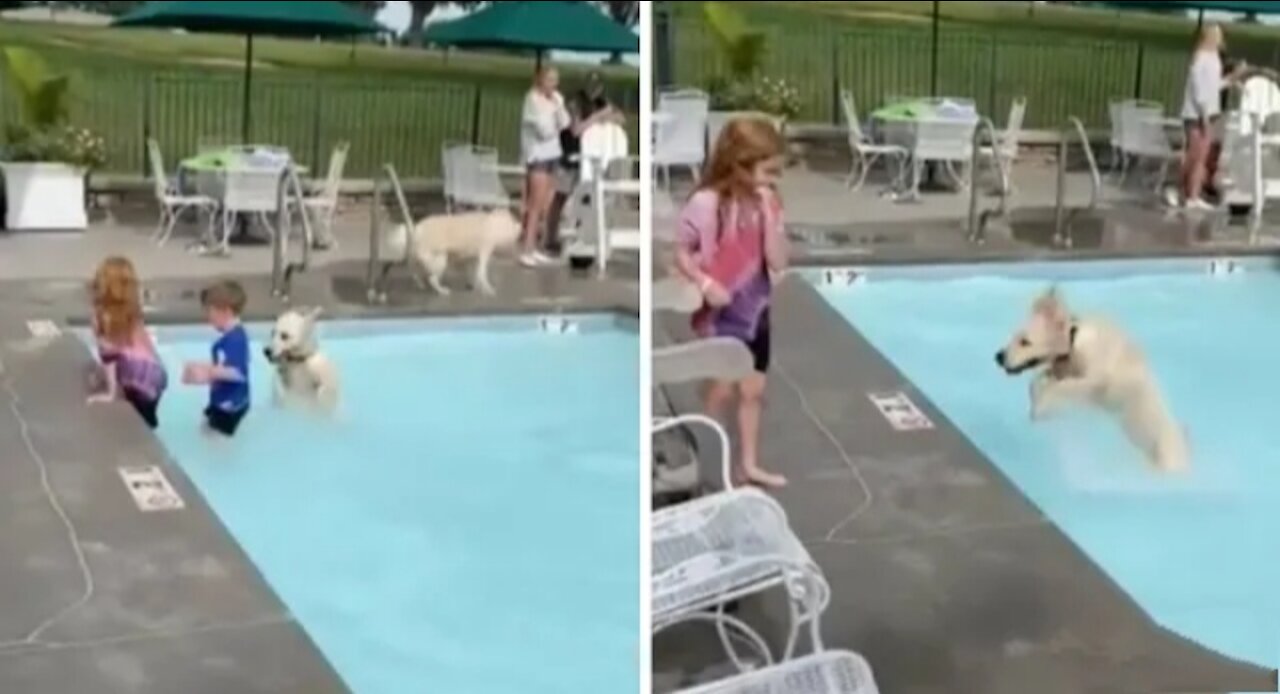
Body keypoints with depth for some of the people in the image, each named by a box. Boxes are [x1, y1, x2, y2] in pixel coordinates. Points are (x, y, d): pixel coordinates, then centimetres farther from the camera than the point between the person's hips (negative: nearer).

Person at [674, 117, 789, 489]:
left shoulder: (767, 205, -2)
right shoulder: (707, 203, -17)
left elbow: (778, 262, -8)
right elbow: (681, 254, -9)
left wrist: (768, 213, -17)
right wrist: (705, 284, -24)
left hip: (756, 310, 5)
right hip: (720, 314, -5)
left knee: (753, 389, 12)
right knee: (722, 389, 3)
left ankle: (750, 463, 23)